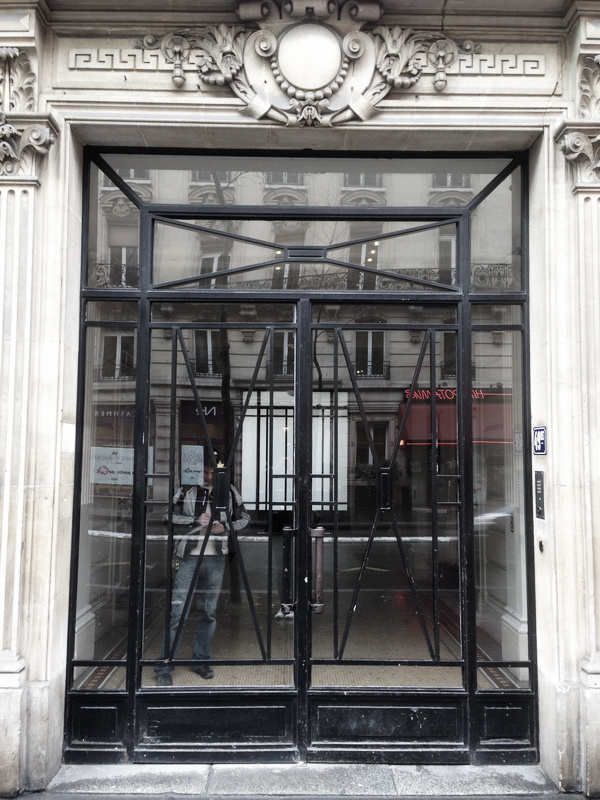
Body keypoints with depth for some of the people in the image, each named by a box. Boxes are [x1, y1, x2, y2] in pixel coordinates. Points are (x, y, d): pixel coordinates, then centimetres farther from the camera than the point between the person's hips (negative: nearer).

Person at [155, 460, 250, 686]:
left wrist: (225, 527, -6)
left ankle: (202, 660, 26)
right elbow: (169, 517, 0)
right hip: (188, 557, -2)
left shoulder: (229, 492, 5)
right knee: (178, 610, -6)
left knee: (209, 612, 11)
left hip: (216, 559, 3)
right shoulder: (186, 489, -1)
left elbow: (244, 518, 12)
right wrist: (195, 520, -14)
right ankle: (164, 667, 3)